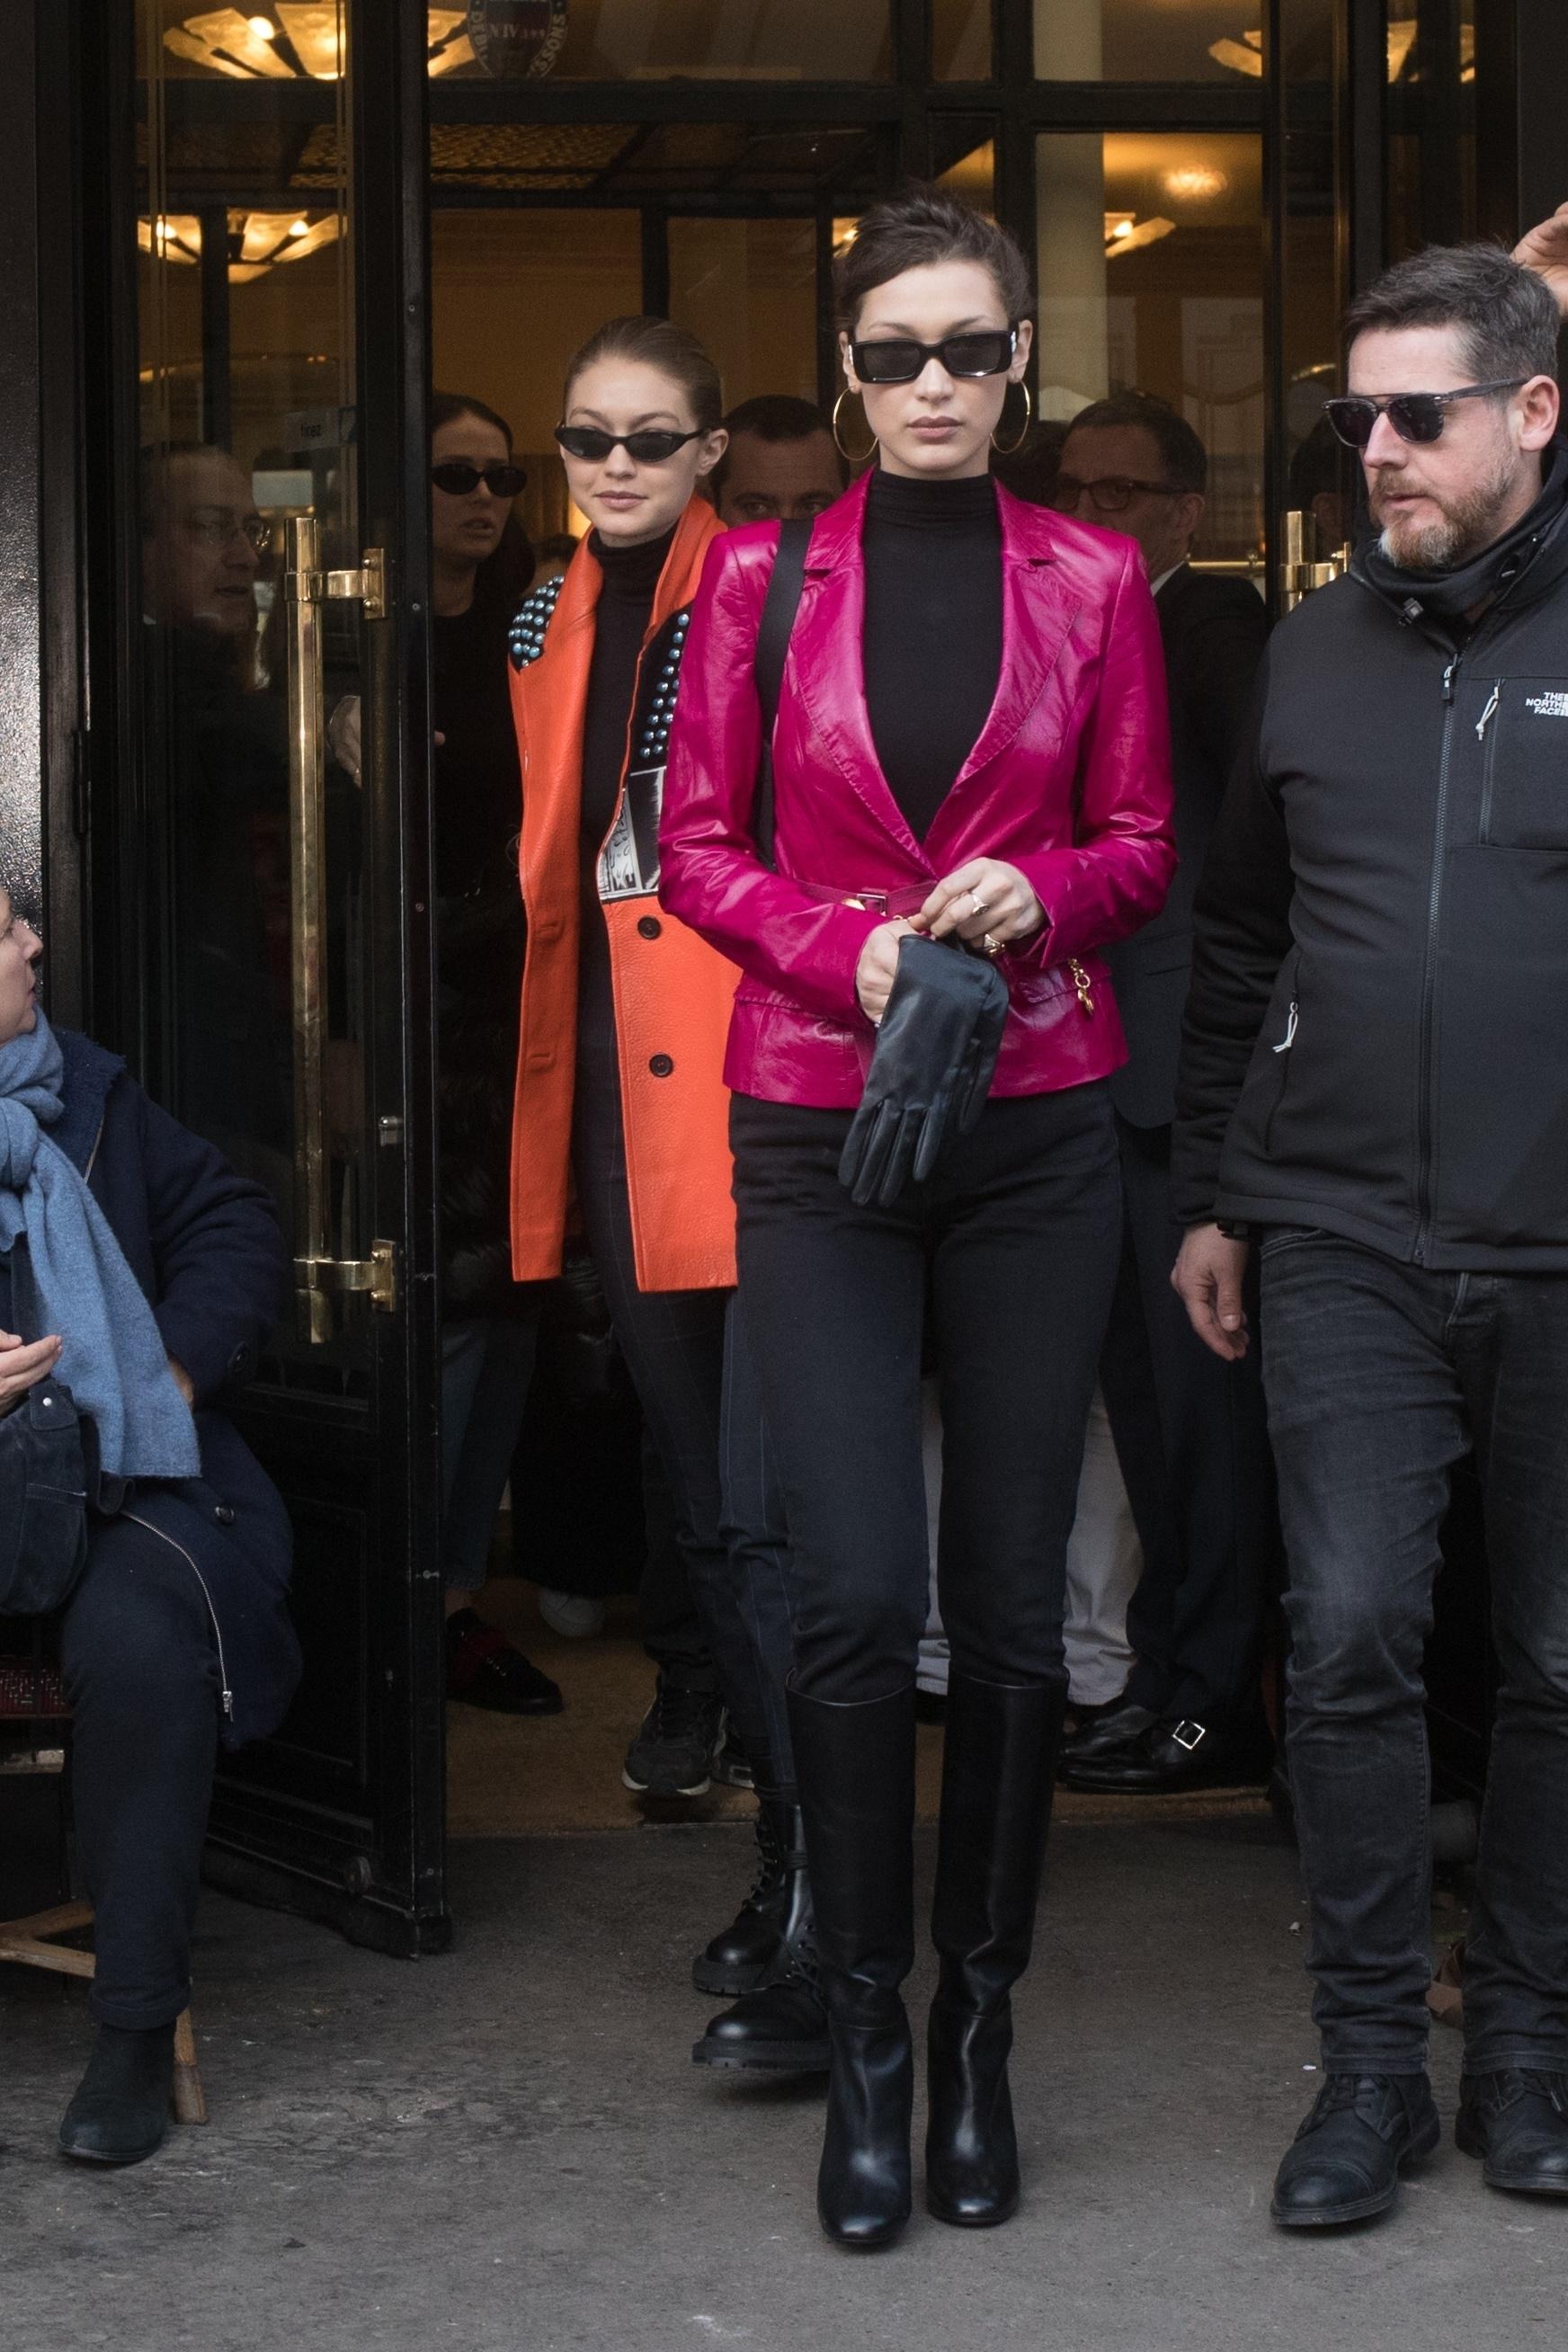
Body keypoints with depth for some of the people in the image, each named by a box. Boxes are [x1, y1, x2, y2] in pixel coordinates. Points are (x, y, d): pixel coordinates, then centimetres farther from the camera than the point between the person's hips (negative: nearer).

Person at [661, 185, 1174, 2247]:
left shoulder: (1092, 581, 6)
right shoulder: (763, 575, 5)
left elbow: (1140, 847, 10)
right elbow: (698, 846, 6)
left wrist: (1037, 891, -11)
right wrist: (849, 946, -11)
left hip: (1037, 1127, 1)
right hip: (820, 1127, -1)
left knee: (1013, 1597, 3)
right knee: (857, 1595, -9)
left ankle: (982, 2030, 16)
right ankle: (866, 2049, 4)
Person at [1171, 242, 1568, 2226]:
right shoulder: (1316, 650, 10)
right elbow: (1235, 943, 17)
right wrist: (1213, 1195, 15)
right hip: (1346, 1244, 2)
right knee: (1350, 1639, -5)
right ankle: (1370, 2061, 6)